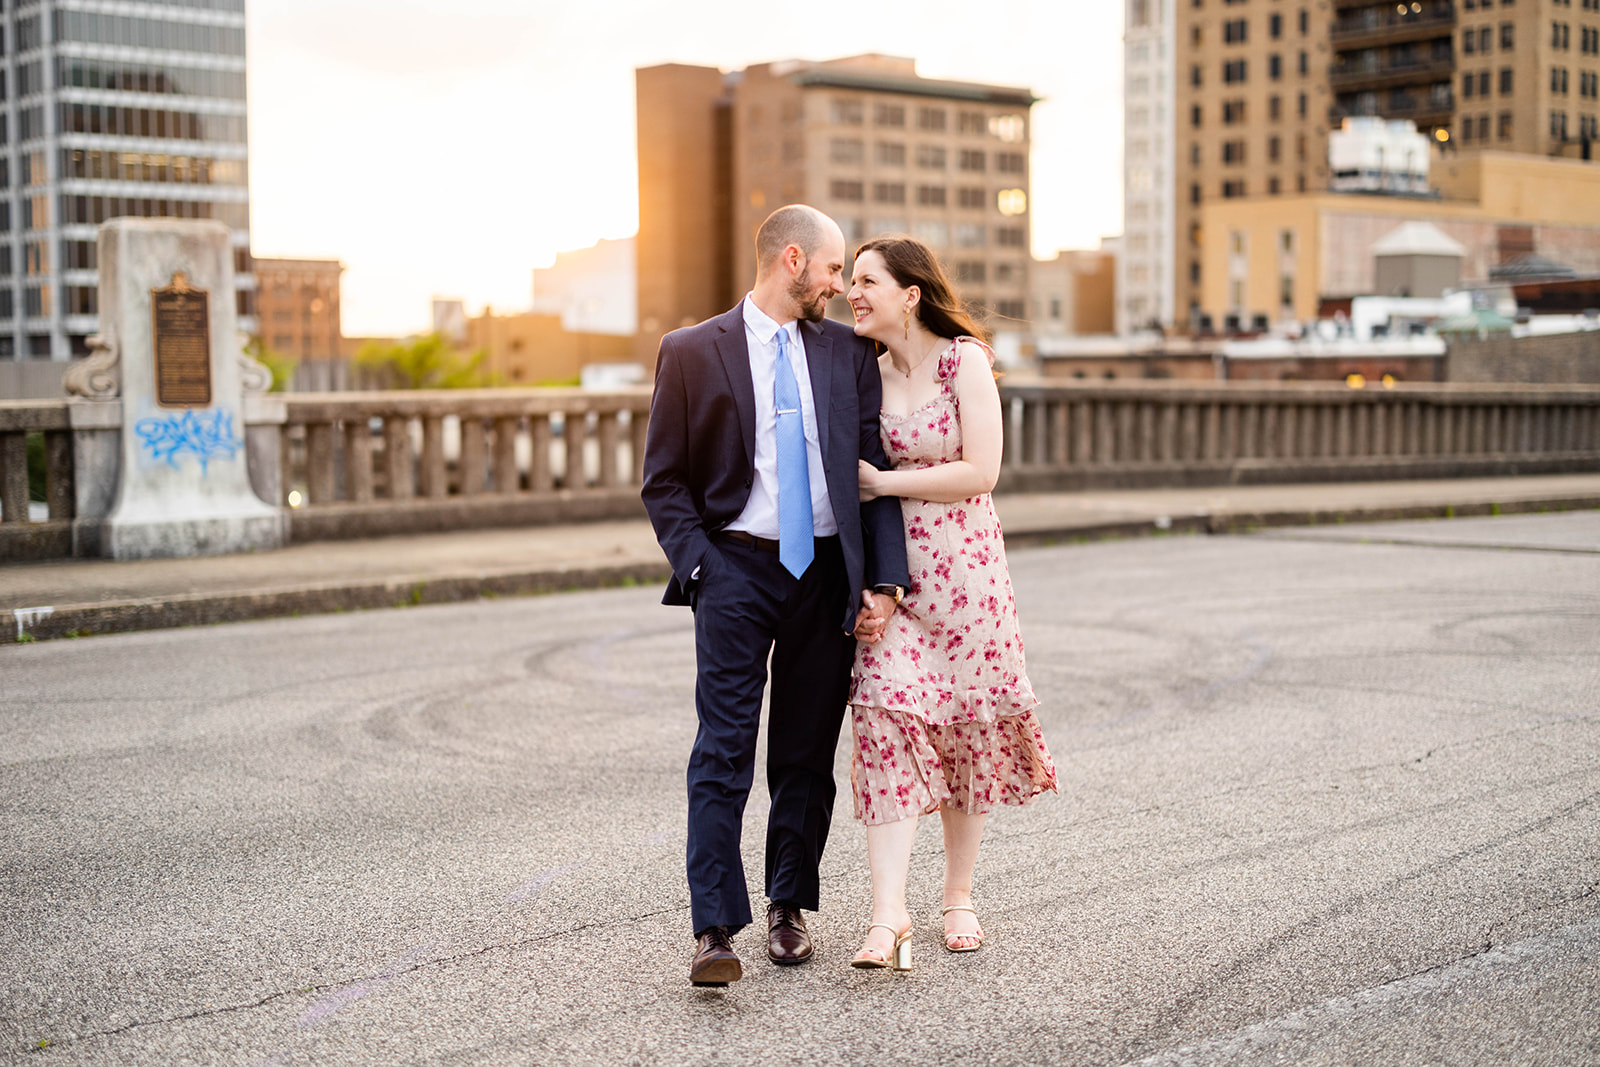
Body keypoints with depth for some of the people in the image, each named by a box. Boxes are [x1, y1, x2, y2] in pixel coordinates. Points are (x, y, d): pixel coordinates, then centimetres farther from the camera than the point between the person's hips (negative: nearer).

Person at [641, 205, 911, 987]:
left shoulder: (848, 354, 8)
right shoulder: (692, 352, 0)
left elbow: (875, 469, 6)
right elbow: (665, 482, 2)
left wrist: (883, 579, -3)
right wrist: (700, 569, -10)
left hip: (826, 571, 3)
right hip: (736, 568, -3)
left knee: (808, 752, 9)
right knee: (724, 750, -8)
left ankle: (789, 908, 24)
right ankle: (714, 930, -7)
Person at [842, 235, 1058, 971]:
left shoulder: (965, 362, -7)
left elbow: (980, 472, -15)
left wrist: (882, 483, -11)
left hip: (963, 567, -2)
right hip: (887, 570, 3)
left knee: (968, 726, 6)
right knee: (887, 719, -11)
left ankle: (958, 898, 22)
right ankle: (888, 914, -12)